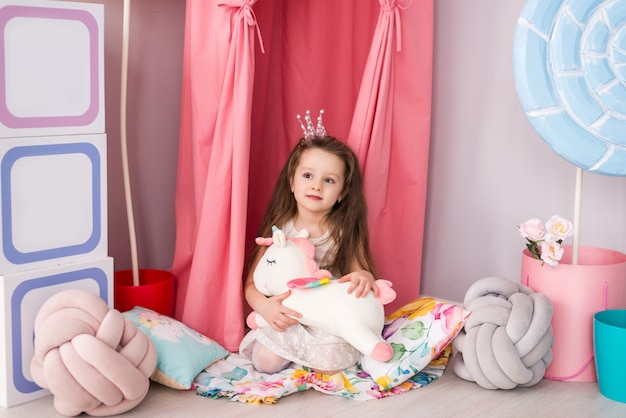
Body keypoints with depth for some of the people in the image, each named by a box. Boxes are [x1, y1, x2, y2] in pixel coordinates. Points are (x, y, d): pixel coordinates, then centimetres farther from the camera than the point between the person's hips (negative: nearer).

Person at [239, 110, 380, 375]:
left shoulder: (346, 232, -4)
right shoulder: (279, 228, -4)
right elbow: (251, 283, -4)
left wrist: (364, 276, -33)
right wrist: (264, 305, -27)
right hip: (285, 319, 1)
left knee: (328, 365, -25)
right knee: (267, 362, -20)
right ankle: (297, 347, 12)